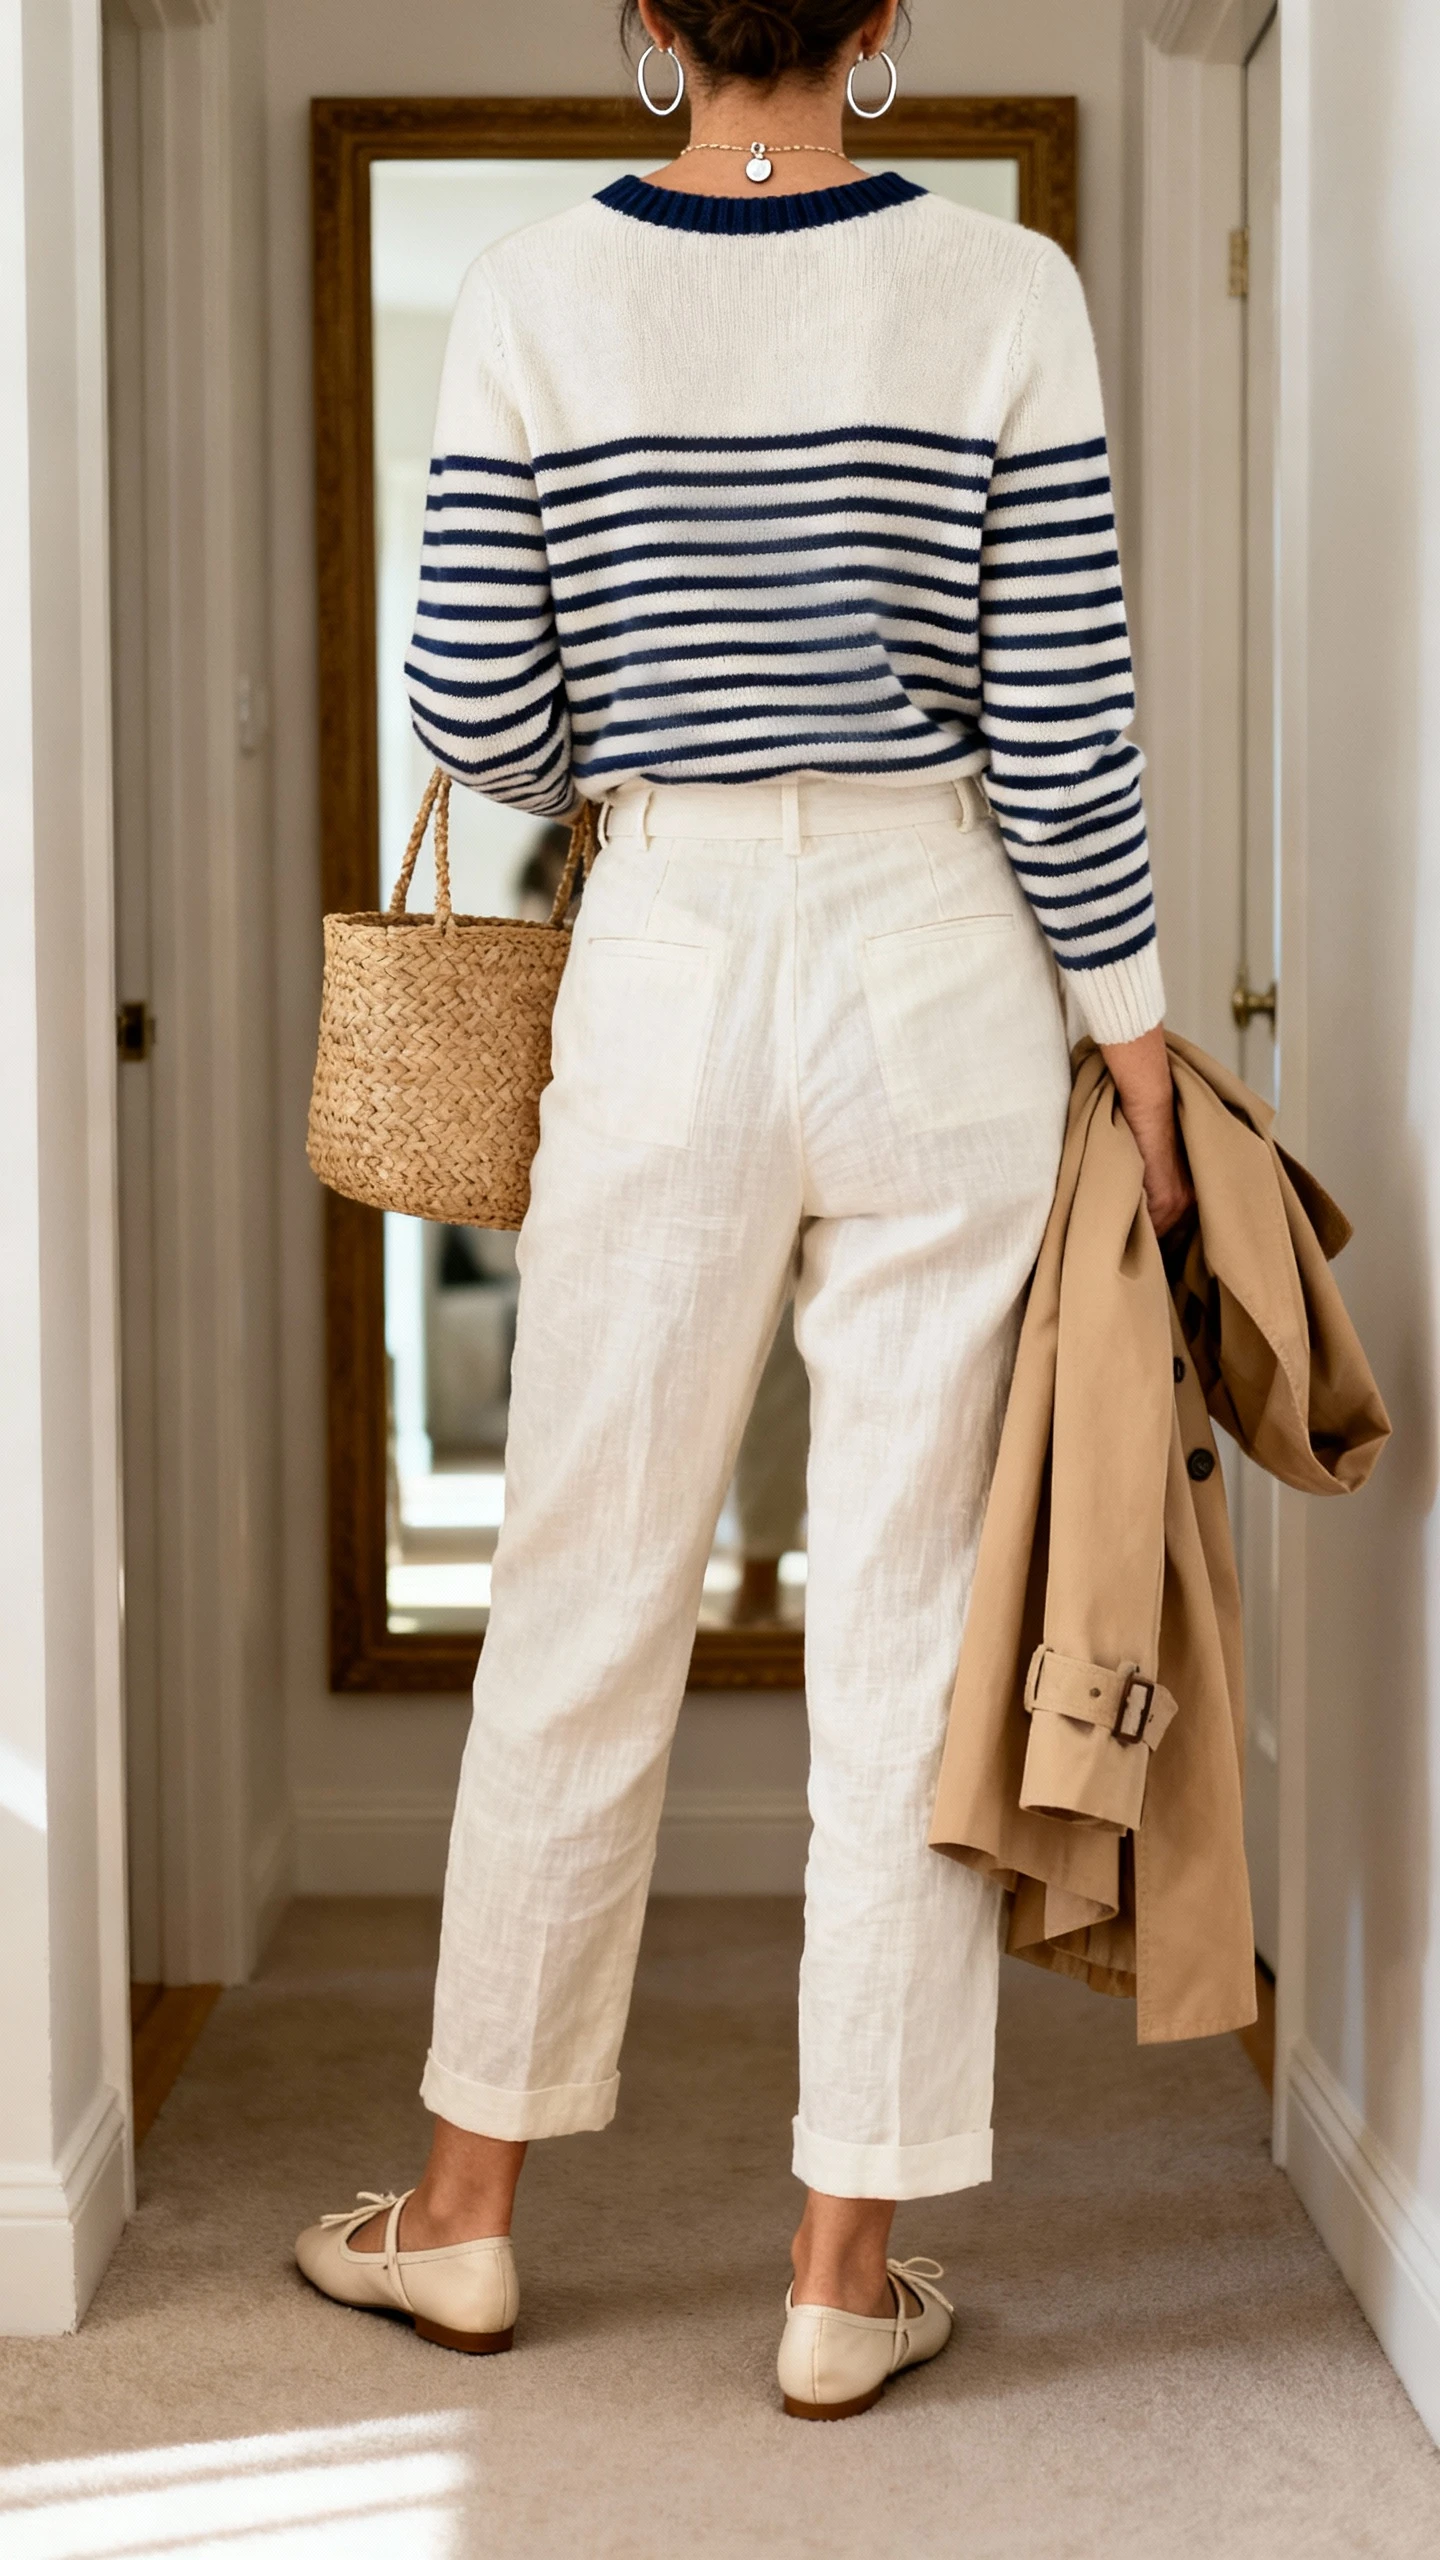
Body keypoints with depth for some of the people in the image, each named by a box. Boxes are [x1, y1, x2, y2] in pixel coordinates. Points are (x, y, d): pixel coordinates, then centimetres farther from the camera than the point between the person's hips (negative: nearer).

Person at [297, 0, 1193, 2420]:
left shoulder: (532, 297, -2)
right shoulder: (1005, 292, -4)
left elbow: (480, 719, 0)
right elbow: (1060, 733, -6)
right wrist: (1138, 1063, 2)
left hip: (666, 974, 1)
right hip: (939, 977, -1)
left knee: (585, 1606, 12)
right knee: (908, 1625, 6)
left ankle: (468, 2209, 26)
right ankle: (849, 2270, 15)